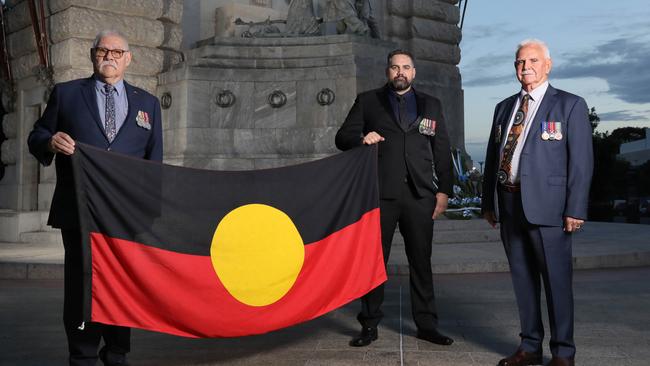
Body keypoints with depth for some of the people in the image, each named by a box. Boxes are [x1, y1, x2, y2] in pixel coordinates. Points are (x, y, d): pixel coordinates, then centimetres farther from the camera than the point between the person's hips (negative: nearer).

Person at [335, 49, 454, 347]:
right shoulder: (367, 101, 9)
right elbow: (342, 137, 7)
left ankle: (426, 325, 17)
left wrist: (444, 190, 4)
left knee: (421, 261, 7)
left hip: (419, 195, 2)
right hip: (380, 194, -1)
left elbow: (442, 151, 12)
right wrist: (361, 138, -15)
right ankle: (370, 325, 14)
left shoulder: (431, 105, 15)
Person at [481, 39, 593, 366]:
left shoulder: (570, 105, 1)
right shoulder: (504, 107, 17)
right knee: (522, 278, 11)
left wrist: (575, 210, -12)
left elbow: (581, 161, -5)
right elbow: (492, 157, 16)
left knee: (556, 280, 1)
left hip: (546, 205, -5)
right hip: (508, 204, 5)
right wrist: (488, 202, 11)